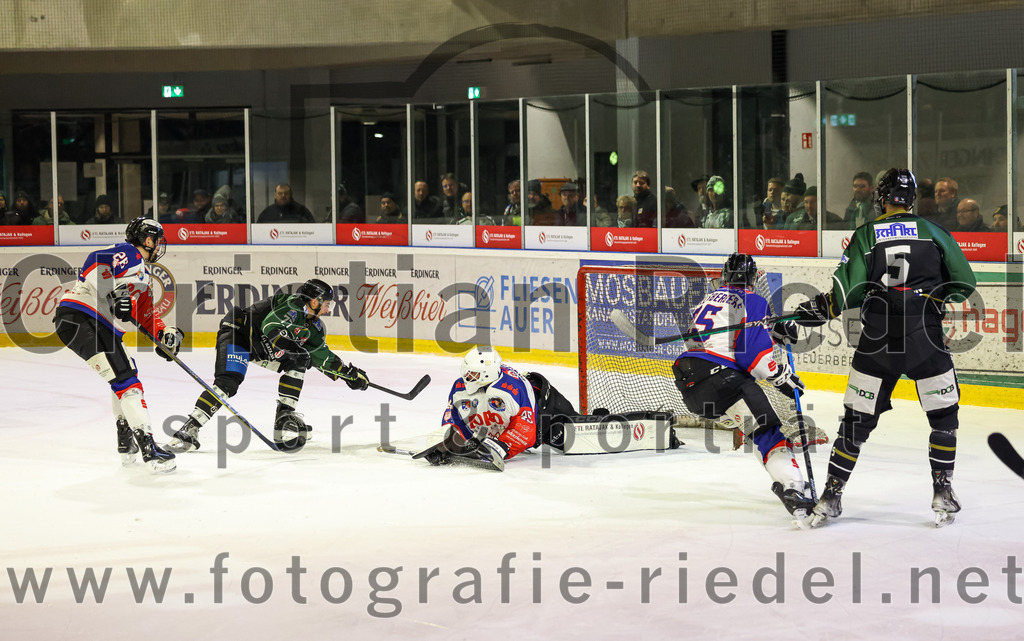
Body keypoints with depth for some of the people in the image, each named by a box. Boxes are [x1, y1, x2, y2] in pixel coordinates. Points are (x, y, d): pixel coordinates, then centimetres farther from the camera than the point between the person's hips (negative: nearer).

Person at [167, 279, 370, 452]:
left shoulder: (313, 326, 5)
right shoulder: (294, 304, -22)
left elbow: (322, 356, 15)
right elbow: (271, 326, -37)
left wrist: (350, 373, 13)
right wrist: (291, 347, -41)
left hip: (261, 344, 9)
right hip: (237, 331, -9)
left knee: (299, 361, -1)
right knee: (228, 383, -26)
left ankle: (284, 416, 0)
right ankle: (190, 428, -28)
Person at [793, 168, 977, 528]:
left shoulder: (865, 236, 3)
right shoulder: (934, 232, 5)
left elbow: (848, 291, -4)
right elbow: (964, 283, 5)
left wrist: (820, 309, 11)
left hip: (877, 342, 1)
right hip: (926, 339, -1)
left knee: (857, 419, 8)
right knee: (943, 416, 14)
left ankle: (832, 495, 11)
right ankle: (942, 494, 12)